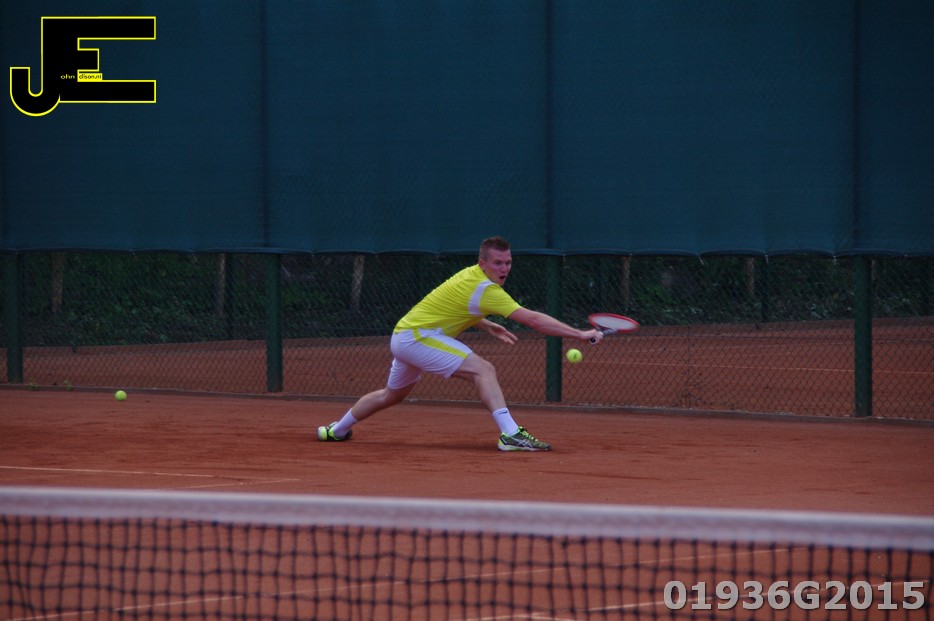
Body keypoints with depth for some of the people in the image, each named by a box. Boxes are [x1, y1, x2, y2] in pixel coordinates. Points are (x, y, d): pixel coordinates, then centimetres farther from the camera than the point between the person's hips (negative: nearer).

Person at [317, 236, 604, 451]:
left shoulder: (470, 275, 6)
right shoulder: (486, 290, -23)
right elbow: (533, 320, -28)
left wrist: (487, 325, 18)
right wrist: (581, 334, -29)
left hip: (402, 336, 10)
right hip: (416, 337, -10)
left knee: (392, 394, 31)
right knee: (483, 370, -24)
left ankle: (337, 430, 49)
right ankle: (510, 434, -35)